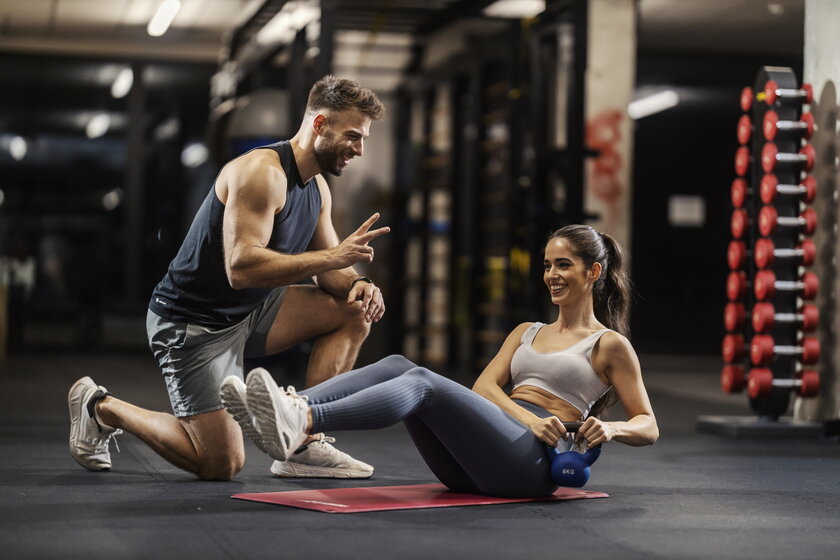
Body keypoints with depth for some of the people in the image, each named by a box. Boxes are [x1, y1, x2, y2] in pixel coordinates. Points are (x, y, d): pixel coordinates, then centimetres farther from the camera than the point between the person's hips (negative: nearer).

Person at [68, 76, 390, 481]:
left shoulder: (317, 188, 6)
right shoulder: (262, 171, -23)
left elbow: (326, 267, 11)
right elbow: (241, 268, -34)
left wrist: (357, 284, -13)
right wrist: (334, 256, -33)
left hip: (249, 312, 9)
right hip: (193, 322, -9)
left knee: (354, 313, 1)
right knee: (222, 464, -10)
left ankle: (307, 445, 0)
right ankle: (101, 407, 10)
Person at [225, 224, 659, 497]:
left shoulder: (610, 345, 12)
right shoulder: (526, 333, 27)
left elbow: (648, 427, 8)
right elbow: (484, 386, 11)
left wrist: (611, 429, -15)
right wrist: (531, 419, -10)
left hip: (533, 462, -6)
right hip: (472, 471, 6)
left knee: (423, 384, -29)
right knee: (397, 366, -16)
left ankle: (300, 425, -52)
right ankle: (287, 409, -37)